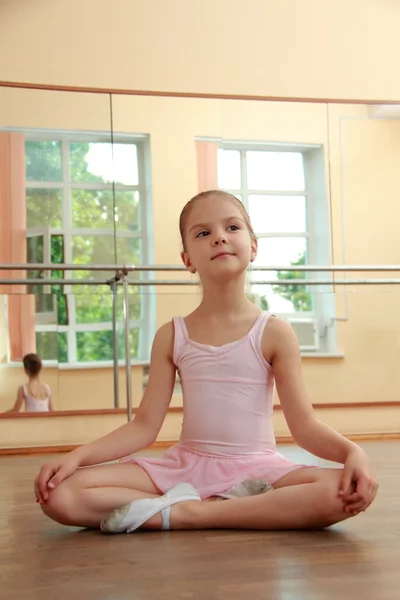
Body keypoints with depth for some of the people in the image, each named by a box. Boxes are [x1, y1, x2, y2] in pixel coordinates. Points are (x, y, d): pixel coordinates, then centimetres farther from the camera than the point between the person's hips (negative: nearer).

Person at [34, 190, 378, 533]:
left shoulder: (274, 333, -1)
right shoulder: (171, 337, 4)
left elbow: (305, 426, -4)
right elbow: (144, 427, 3)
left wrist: (352, 451, -25)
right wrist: (76, 456, -10)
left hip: (256, 468, -1)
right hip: (185, 466, 2)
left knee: (344, 493, -34)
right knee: (60, 496, -20)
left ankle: (184, 513, -24)